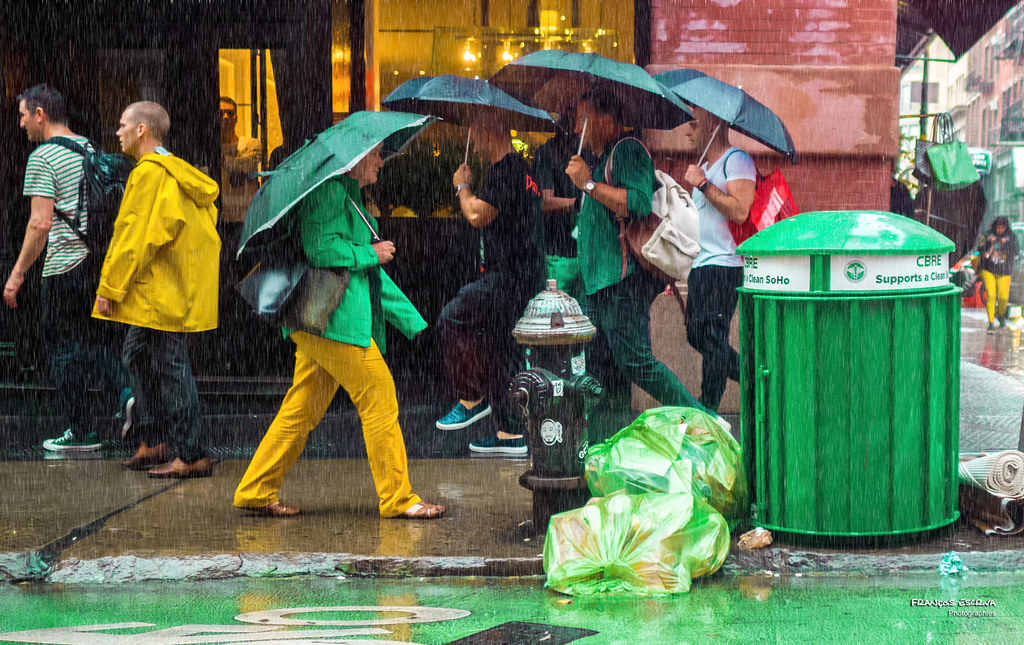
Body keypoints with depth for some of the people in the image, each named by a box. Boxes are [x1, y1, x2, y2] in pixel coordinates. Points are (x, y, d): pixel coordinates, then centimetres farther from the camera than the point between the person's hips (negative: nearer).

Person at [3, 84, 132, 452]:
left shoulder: (42, 158, -11)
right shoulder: (91, 149, 11)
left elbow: (41, 223, -18)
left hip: (65, 266, -7)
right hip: (102, 259, 7)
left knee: (65, 349, 4)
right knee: (98, 340, 17)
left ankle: (82, 432, 8)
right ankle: (124, 393, -6)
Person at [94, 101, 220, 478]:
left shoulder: (148, 173, -15)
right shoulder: (175, 171, 15)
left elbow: (132, 235, -17)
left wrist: (109, 287, -12)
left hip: (163, 291, -10)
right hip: (158, 289, 10)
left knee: (171, 368, -7)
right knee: (137, 356, 17)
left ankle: (193, 456, -3)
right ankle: (154, 442, 22)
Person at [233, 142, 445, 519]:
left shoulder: (350, 196, 24)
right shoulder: (328, 190, -9)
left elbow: (373, 276, 26)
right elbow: (320, 248, -23)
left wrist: (412, 321, 23)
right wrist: (371, 254, -9)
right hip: (333, 318, -10)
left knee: (302, 409, 11)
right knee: (379, 398, -7)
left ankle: (256, 491, 15)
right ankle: (397, 498, -1)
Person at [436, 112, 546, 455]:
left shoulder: (504, 170, -13)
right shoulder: (522, 169, 20)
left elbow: (477, 215, -21)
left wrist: (463, 186, -5)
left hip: (508, 278, -10)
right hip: (524, 275, 10)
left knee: (452, 320, -7)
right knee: (499, 351, 11)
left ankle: (473, 399, -3)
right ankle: (510, 433, 12)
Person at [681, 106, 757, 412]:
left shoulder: (736, 160, -9)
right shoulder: (705, 166, 21)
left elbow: (739, 211, -23)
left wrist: (703, 183, -18)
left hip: (723, 265, -10)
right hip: (701, 266, 10)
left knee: (712, 339, -8)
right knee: (696, 336, 12)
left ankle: (707, 411, -5)